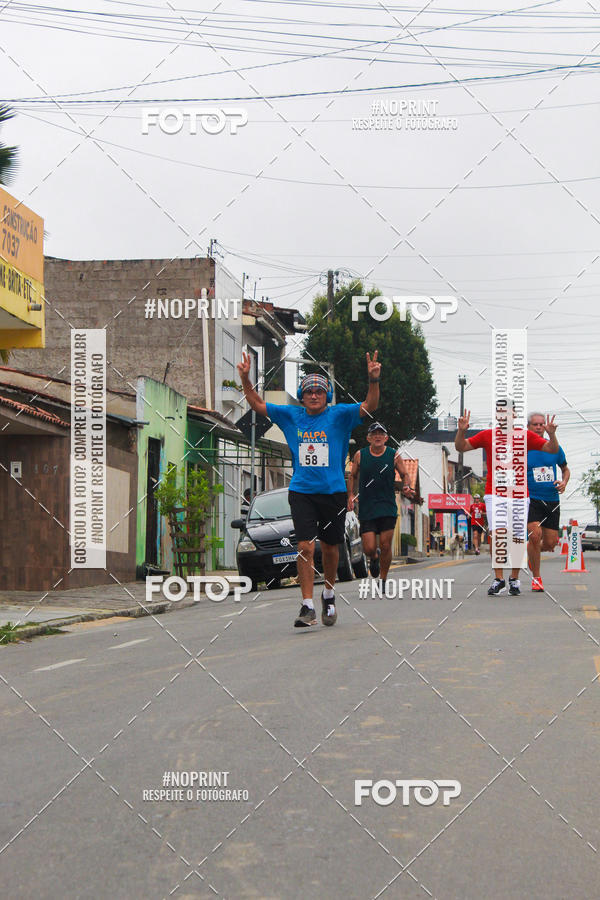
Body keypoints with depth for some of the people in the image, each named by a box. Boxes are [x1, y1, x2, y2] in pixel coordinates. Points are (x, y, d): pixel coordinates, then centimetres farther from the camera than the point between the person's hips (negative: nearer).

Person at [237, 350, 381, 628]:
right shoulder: (291, 416, 8)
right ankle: (307, 606, -9)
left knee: (329, 548, 11)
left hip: (333, 491, 0)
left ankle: (329, 595, 34)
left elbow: (370, 405, -10)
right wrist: (245, 379, 1)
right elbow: (257, 404, 14)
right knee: (305, 547, -10)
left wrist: (374, 380, -26)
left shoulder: (339, 415, 1)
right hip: (301, 492, 0)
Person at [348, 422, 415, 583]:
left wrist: (406, 487, -10)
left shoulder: (394, 455, 0)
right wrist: (351, 494, 1)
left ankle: (383, 580, 16)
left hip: (388, 507, 0)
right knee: (369, 548, -6)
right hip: (366, 508, 0)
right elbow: (353, 476, 14)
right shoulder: (360, 455, 1)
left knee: (385, 546, -4)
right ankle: (374, 557, 32)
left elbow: (405, 474, 10)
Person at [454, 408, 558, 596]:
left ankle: (514, 579, 15)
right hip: (494, 494, 0)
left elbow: (553, 450, 6)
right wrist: (462, 431, -7)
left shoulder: (525, 436, 6)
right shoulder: (487, 435, 7)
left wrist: (551, 434, -13)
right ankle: (498, 579, -5)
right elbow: (461, 447, 12)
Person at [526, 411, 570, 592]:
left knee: (550, 543, 2)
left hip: (552, 500, 3)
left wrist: (564, 482, -1)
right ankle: (536, 577, -7)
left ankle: (531, 549, 39)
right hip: (531, 499, -3)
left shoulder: (554, 448, 6)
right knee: (535, 534, -23)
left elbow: (565, 469, 19)